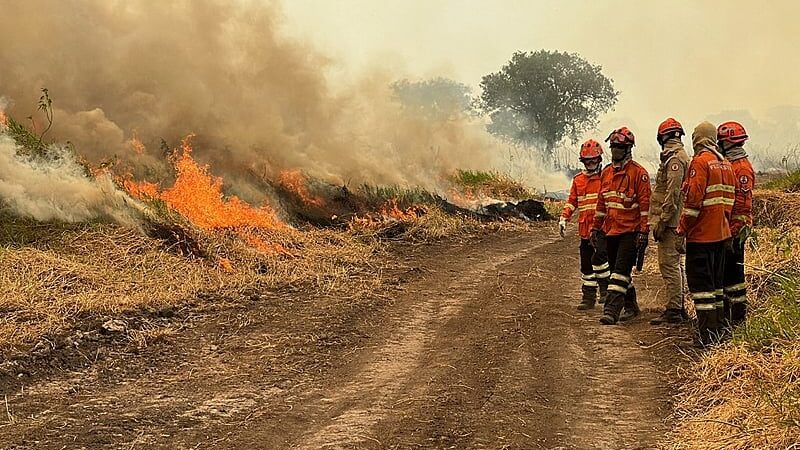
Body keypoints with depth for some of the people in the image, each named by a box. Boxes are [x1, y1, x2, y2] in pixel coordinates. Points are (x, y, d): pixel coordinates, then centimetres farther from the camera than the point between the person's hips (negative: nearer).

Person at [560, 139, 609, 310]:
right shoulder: (578, 179, 14)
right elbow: (572, 201, 17)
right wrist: (564, 218, 5)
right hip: (585, 228, 5)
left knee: (599, 257, -20)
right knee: (586, 262, 8)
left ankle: (606, 289, 0)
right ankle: (589, 297, 16)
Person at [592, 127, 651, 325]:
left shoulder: (638, 173, -8)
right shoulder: (606, 172, 12)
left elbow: (645, 204, -10)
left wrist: (644, 231, -14)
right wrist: (597, 227, 19)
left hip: (630, 231, -7)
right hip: (611, 230, 7)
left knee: (620, 271, -12)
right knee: (616, 270, 14)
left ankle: (611, 309, -16)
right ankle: (631, 306, 28)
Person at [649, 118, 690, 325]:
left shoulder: (674, 158, -14)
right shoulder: (681, 156, 18)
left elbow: (672, 194, -21)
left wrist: (661, 222, -20)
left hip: (669, 222, -10)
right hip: (674, 222, 10)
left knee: (669, 265, -8)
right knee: (674, 265, 15)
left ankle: (673, 311, -6)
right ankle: (678, 308, 22)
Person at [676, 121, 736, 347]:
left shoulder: (700, 162, -13)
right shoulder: (725, 164, 12)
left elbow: (694, 200, -19)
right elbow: (729, 200, 16)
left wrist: (681, 232, -15)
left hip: (701, 234, -8)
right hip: (721, 233, 8)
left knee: (700, 284, -4)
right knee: (716, 281, 16)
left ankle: (707, 335, -5)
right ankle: (717, 329, 22)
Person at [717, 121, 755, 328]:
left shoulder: (741, 168, -15)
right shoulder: (728, 164, 16)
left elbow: (743, 204, -20)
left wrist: (735, 233, -22)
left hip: (734, 230, -10)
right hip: (724, 228, 10)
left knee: (733, 270, -5)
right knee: (723, 270, 15)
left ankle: (738, 315, 2)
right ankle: (727, 310, 24)